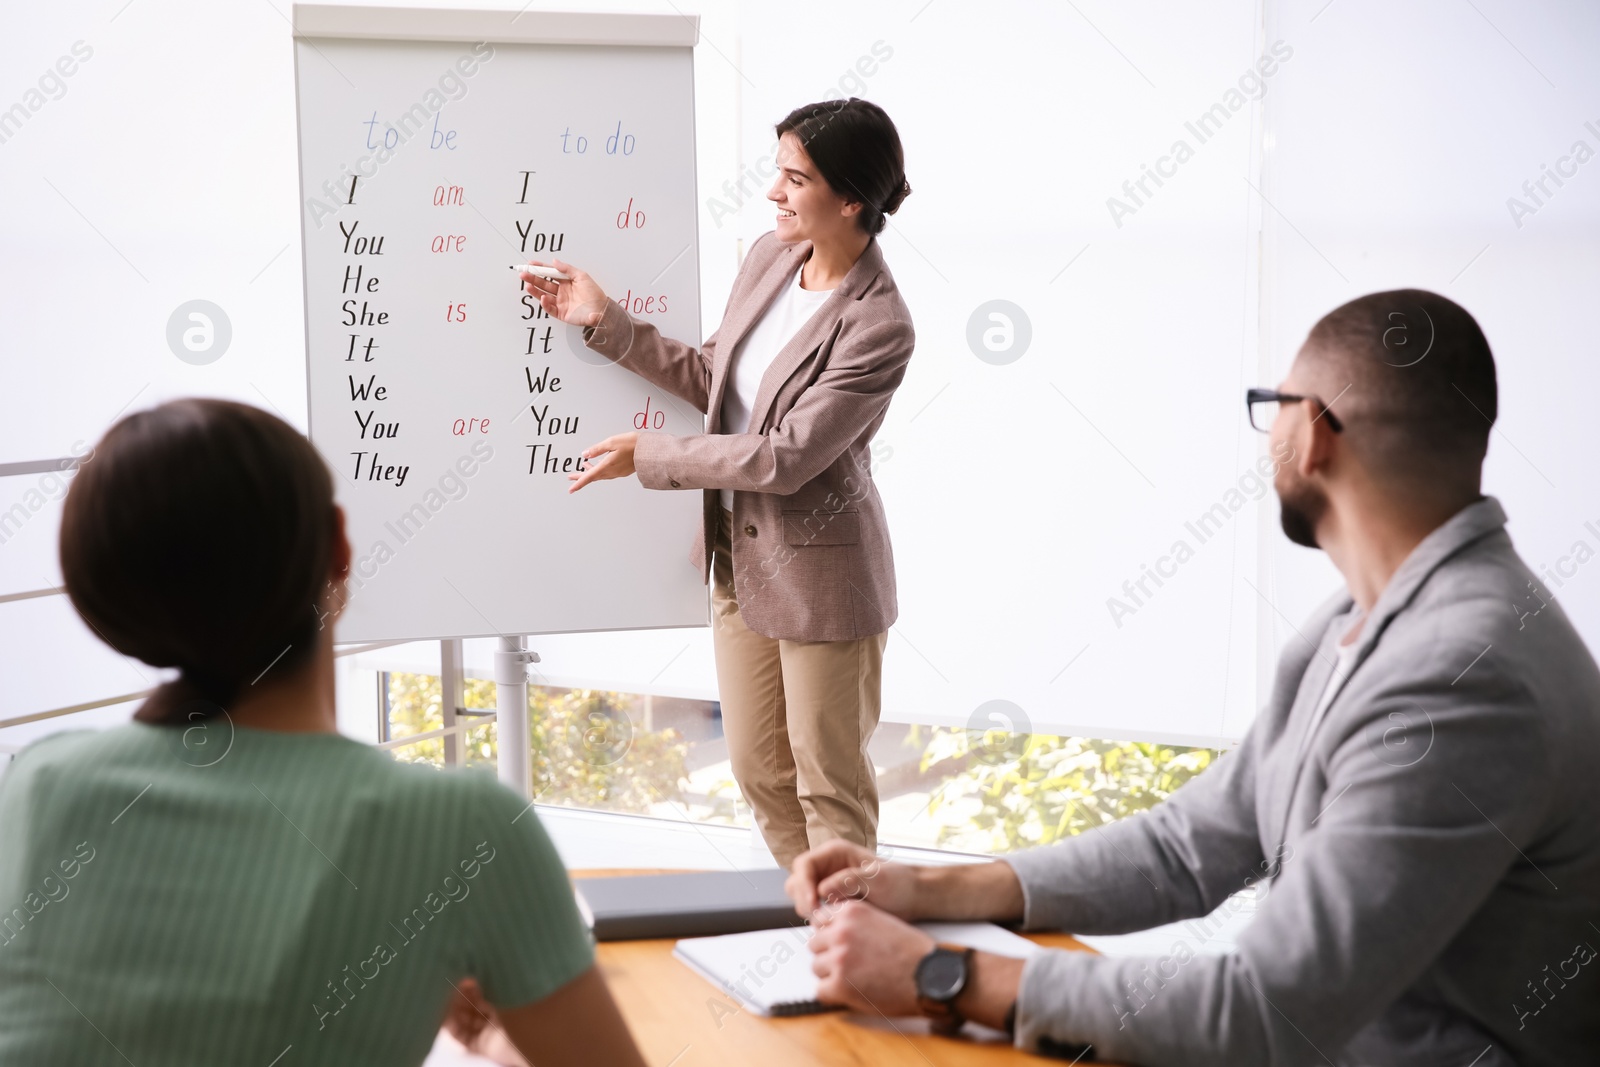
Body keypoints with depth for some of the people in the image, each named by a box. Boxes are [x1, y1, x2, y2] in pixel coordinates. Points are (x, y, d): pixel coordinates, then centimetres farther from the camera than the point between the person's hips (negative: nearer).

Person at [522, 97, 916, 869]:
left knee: (828, 782, 8)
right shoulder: (769, 257, -1)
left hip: (820, 573, -8)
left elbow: (786, 457, -25)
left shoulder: (878, 326, -25)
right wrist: (604, 324, 3)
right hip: (741, 558, 8)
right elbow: (713, 379, 10)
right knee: (760, 772, 19)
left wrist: (648, 457, -17)